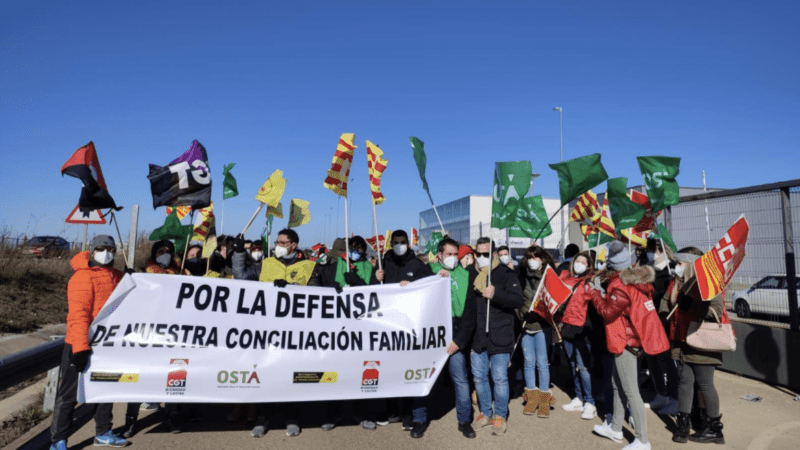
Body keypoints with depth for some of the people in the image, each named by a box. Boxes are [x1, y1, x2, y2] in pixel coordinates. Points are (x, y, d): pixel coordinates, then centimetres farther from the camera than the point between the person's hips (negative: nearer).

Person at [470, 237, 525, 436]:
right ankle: (485, 412, 31)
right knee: (479, 377, 13)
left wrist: (495, 294, -28)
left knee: (500, 378, 4)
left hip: (499, 337, -4)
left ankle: (500, 415, 23)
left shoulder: (506, 274, -5)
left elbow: (519, 300, -15)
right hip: (477, 336, 4)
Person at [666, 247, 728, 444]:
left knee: (705, 384, 4)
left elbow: (716, 311, -23)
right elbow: (672, 307, 23)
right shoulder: (678, 283, 10)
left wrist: (689, 305, -23)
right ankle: (683, 423, 18)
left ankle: (714, 428, 19)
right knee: (685, 381, 10)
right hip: (682, 342, 7)